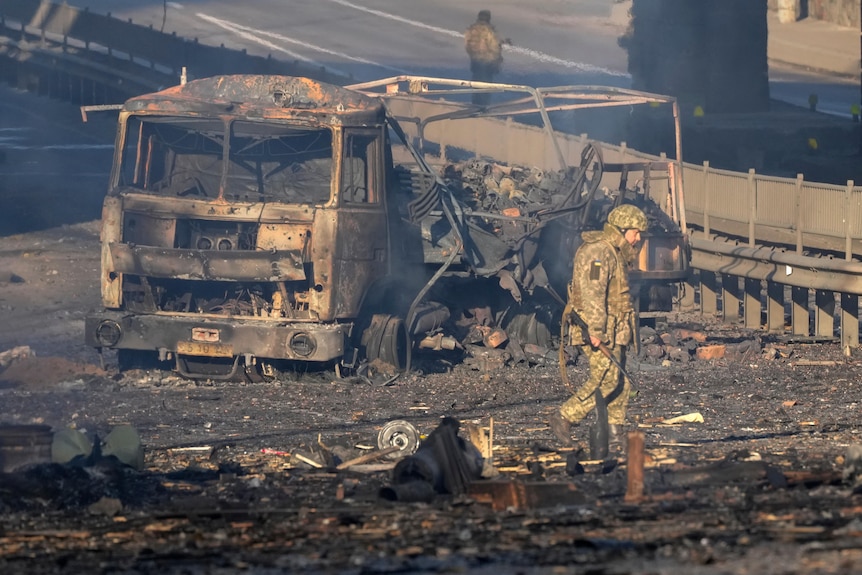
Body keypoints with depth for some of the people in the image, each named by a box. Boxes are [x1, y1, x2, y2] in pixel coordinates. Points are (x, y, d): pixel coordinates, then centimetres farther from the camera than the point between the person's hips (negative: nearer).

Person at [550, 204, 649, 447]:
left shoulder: (615, 253, 20)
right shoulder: (598, 253, -14)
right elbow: (592, 293, -23)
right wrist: (596, 331, -28)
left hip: (613, 331, 10)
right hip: (599, 330, -10)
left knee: (620, 383, 7)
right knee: (605, 380, -13)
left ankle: (615, 433, 8)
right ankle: (564, 419, -7)